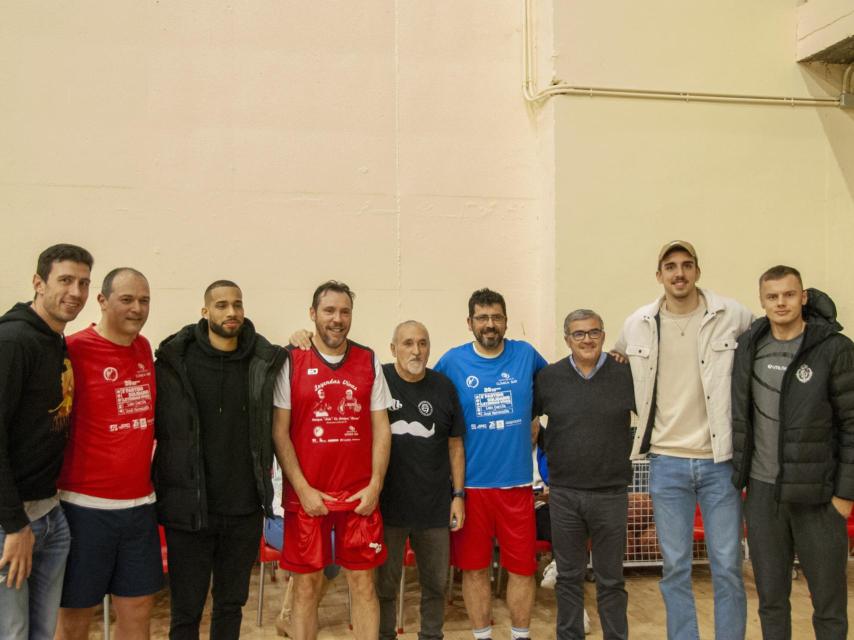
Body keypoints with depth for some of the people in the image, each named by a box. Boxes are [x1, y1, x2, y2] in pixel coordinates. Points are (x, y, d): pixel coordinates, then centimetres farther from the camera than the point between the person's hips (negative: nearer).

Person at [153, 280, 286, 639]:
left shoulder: (264, 361, 1)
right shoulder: (175, 361, -5)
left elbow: (271, 428, 16)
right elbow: (154, 424, -3)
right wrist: (164, 483, -5)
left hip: (245, 510, 3)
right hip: (188, 508, -2)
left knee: (231, 604, 17)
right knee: (186, 610, 10)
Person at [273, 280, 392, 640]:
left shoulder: (369, 362, 5)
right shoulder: (291, 362, -2)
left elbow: (381, 427, 6)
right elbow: (279, 432, -3)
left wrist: (375, 485, -3)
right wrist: (303, 489, -9)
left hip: (360, 496, 2)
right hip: (307, 495, -1)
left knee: (363, 582, 7)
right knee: (306, 584, 7)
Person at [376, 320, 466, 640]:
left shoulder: (444, 387, 3)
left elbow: (455, 444, 8)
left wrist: (458, 495, 4)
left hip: (435, 506, 3)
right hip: (387, 504, -2)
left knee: (436, 583, 14)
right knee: (384, 583, 9)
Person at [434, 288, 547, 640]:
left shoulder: (526, 355, 2)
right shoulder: (452, 361, -2)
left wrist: (536, 422, 10)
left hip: (516, 481, 1)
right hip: (470, 482, -1)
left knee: (522, 566, 7)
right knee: (474, 568, 9)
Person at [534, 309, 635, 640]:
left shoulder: (627, 375, -3)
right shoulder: (548, 377, 1)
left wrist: (629, 447, 2)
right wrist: (549, 451, 8)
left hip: (611, 493, -1)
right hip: (563, 494, 1)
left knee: (611, 579, 9)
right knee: (569, 577, 12)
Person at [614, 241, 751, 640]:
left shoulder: (734, 316, -6)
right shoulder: (637, 324, 1)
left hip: (720, 460, -1)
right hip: (666, 462, 1)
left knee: (727, 566, 6)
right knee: (675, 567, 9)